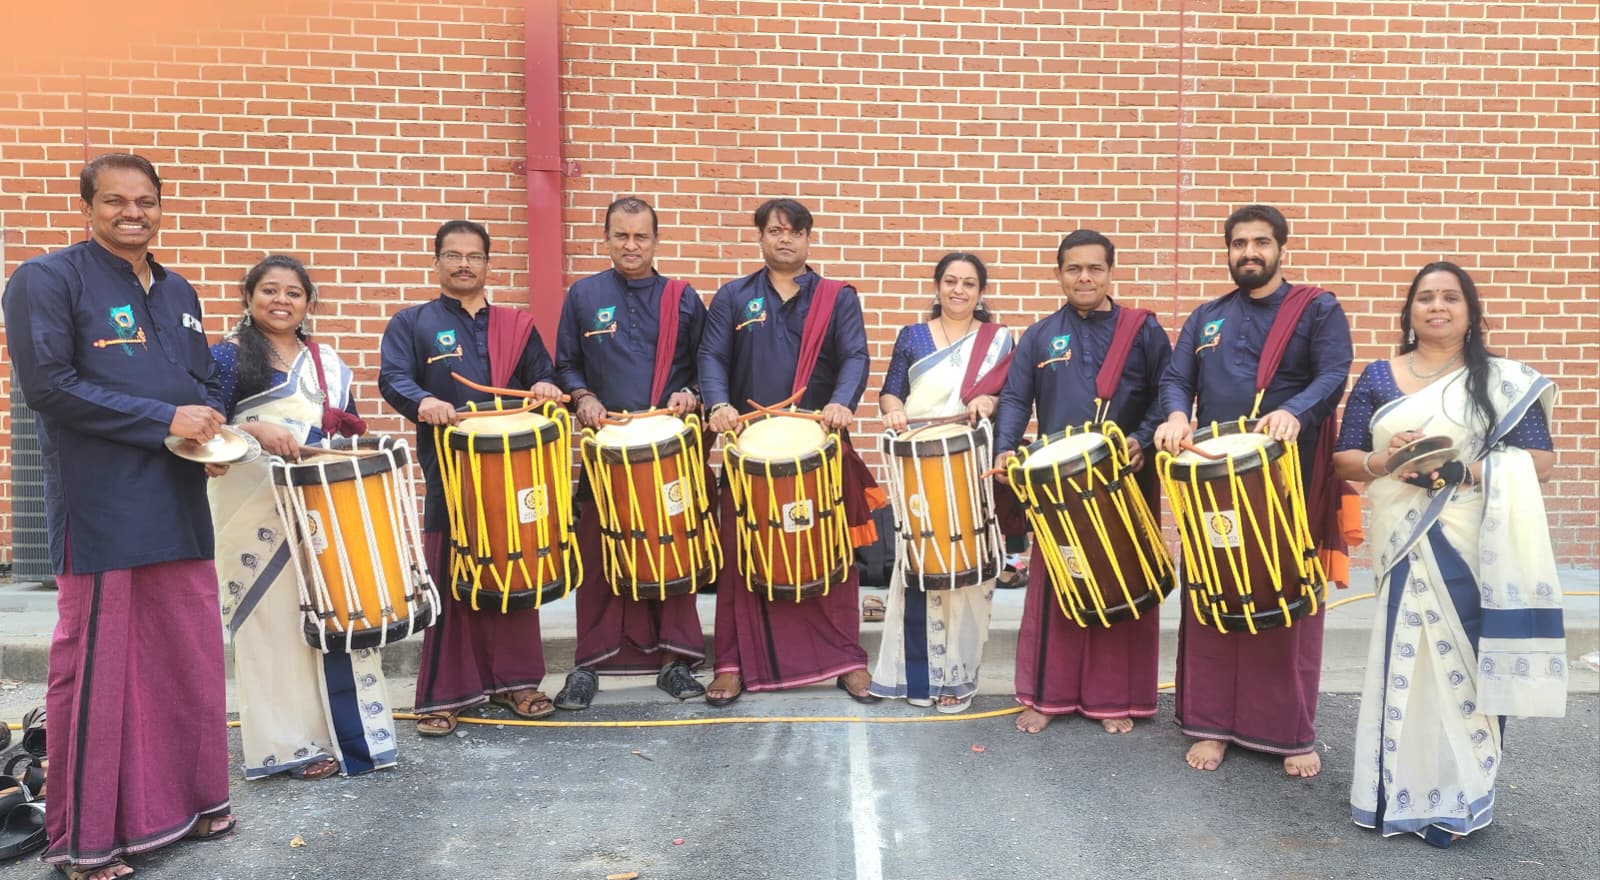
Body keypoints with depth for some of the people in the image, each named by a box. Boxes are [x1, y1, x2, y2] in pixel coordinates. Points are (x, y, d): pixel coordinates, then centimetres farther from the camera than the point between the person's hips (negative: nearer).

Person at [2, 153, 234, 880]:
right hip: (100, 511, -6)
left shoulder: (178, 293, 16)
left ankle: (187, 800, 27)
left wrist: (213, 431, 0)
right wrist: (166, 421, -17)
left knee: (191, 660, 11)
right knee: (95, 671, 1)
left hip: (179, 506, 6)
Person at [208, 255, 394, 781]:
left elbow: (349, 428, 19)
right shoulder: (230, 355, 1)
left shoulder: (328, 362, 16)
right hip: (257, 511, -5)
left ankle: (343, 730, 16)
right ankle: (290, 743, 7)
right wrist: (255, 430, -24)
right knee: (274, 619, -2)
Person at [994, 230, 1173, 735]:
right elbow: (1015, 399, 3)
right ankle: (1047, 695, 16)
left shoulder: (1144, 330, 5)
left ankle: (1116, 698, 17)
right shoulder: (1039, 337, 10)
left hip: (1127, 479, -1)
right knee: (1053, 589, 5)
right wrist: (1006, 449, -14)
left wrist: (1141, 440, -15)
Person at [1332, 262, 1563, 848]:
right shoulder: (1377, 377, 9)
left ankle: (1460, 798, 12)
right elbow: (1343, 459, 8)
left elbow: (1541, 460, -2)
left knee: (1467, 662, -2)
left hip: (1473, 548, -1)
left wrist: (1466, 472, -16)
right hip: (1404, 544, 1)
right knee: (1405, 661, 1)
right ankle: (1406, 792, 14)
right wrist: (1382, 462, -14)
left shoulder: (1503, 380, 5)